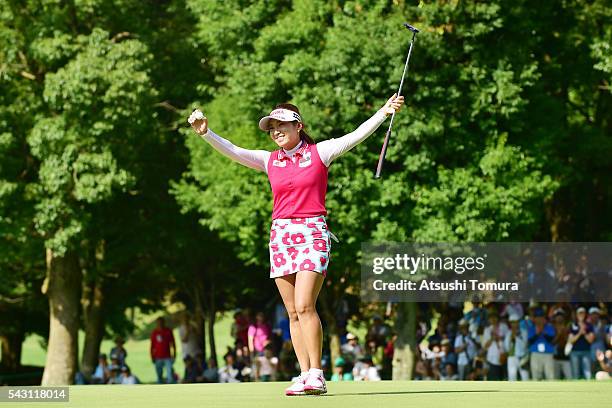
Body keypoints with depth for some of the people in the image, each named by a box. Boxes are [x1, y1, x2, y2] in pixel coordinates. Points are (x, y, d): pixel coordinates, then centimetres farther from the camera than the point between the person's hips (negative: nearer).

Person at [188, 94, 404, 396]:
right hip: (280, 235, 5)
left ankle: (316, 375, -14)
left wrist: (384, 112, -18)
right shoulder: (268, 161, 11)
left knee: (304, 306, -17)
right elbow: (232, 151, 3)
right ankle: (305, 376, 6)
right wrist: (206, 133, -13)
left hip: (312, 233, -5)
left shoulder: (319, 152, 2)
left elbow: (356, 136, -6)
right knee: (293, 312, 3)